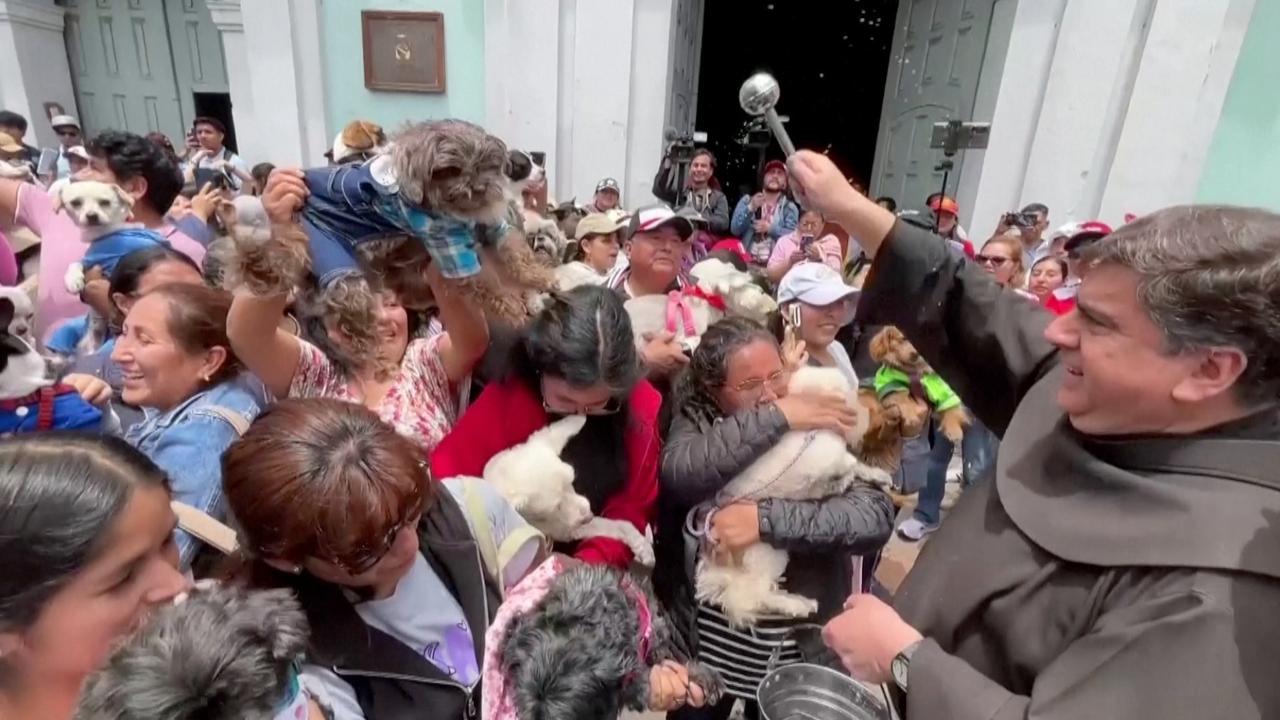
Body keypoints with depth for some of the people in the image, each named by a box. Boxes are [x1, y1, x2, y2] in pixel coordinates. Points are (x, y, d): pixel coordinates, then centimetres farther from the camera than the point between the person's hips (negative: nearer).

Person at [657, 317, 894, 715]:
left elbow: (878, 517, -24)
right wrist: (777, 416, -31)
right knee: (694, 712, 21)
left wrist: (766, 519, -32)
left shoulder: (818, 432, -12)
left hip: (799, 645, 0)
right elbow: (679, 473, -31)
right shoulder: (695, 420, -10)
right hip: (702, 638, 1)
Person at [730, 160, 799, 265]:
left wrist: (770, 228, -11)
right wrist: (750, 209, -9)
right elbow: (734, 229, 1)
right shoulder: (747, 200, 14)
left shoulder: (790, 207, 11)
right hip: (746, 260, 1)